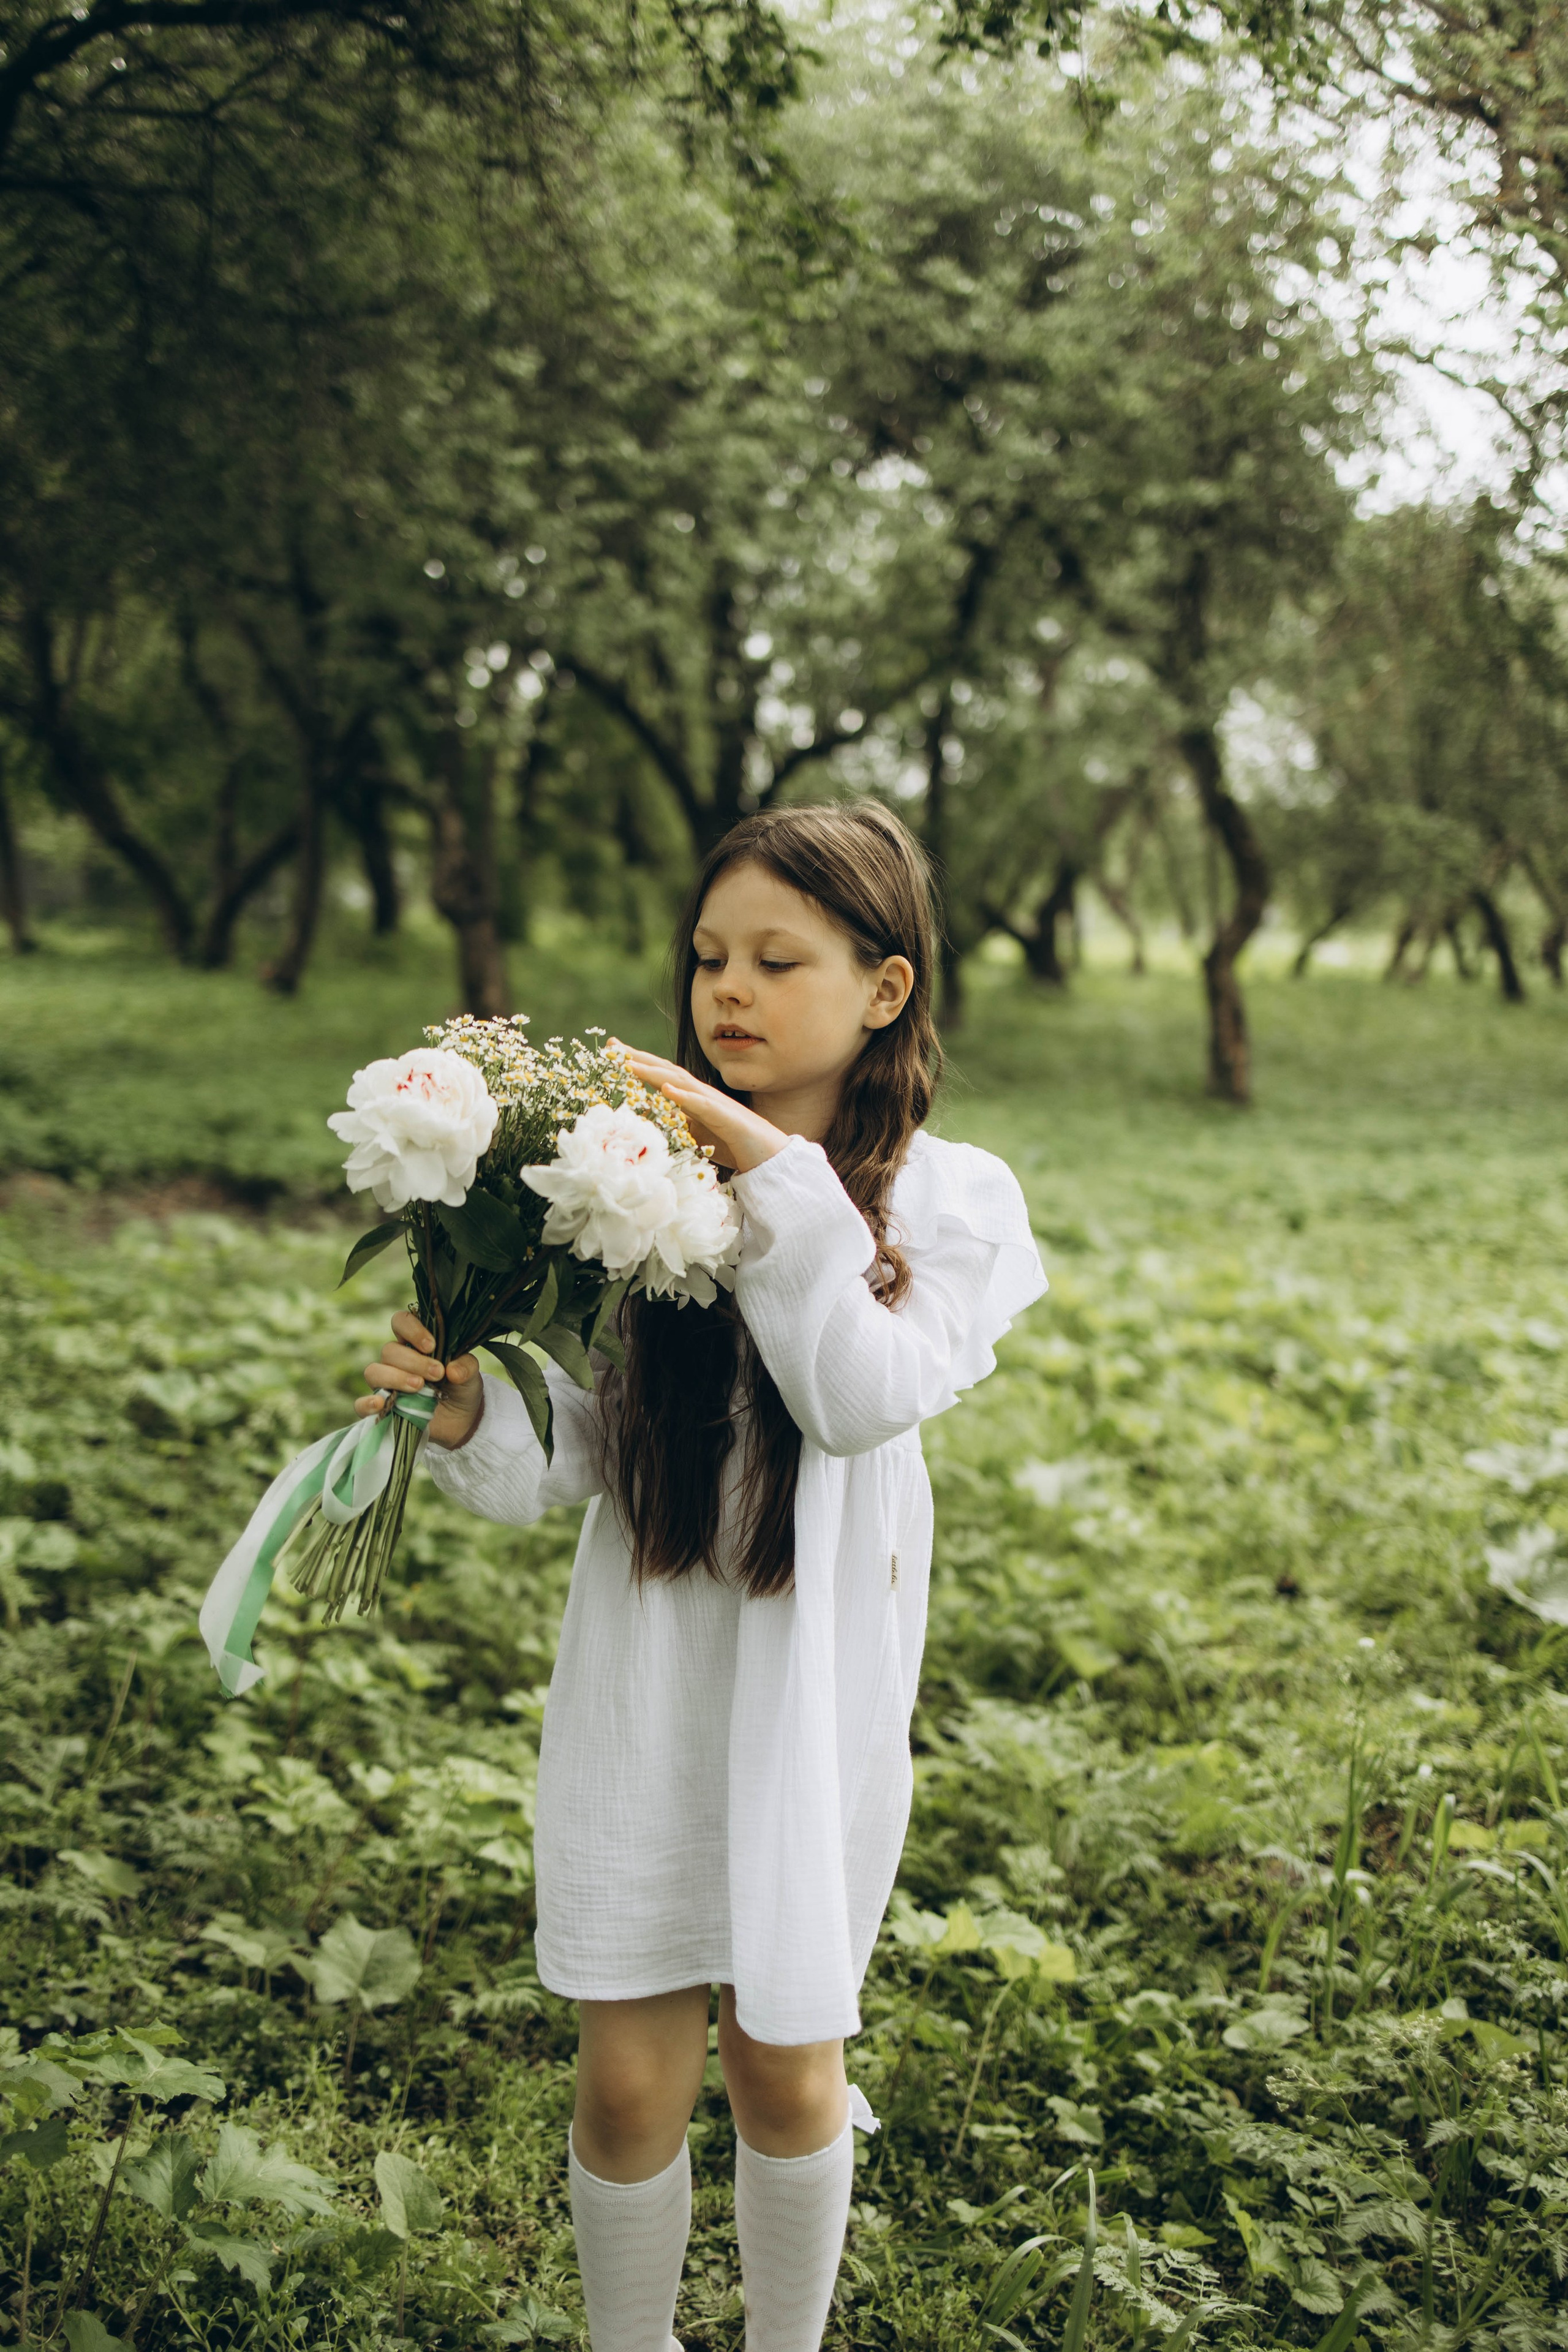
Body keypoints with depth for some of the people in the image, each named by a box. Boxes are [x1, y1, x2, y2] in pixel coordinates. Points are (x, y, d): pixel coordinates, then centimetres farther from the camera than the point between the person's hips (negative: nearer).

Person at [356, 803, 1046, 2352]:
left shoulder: (946, 1201, -5)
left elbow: (866, 1398, -22)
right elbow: (563, 1462, -4)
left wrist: (781, 1177, -25)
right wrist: (461, 1410, -24)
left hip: (814, 1687, -1)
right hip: (641, 1684, 1)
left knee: (785, 2071, 13)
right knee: (631, 2083, 8)